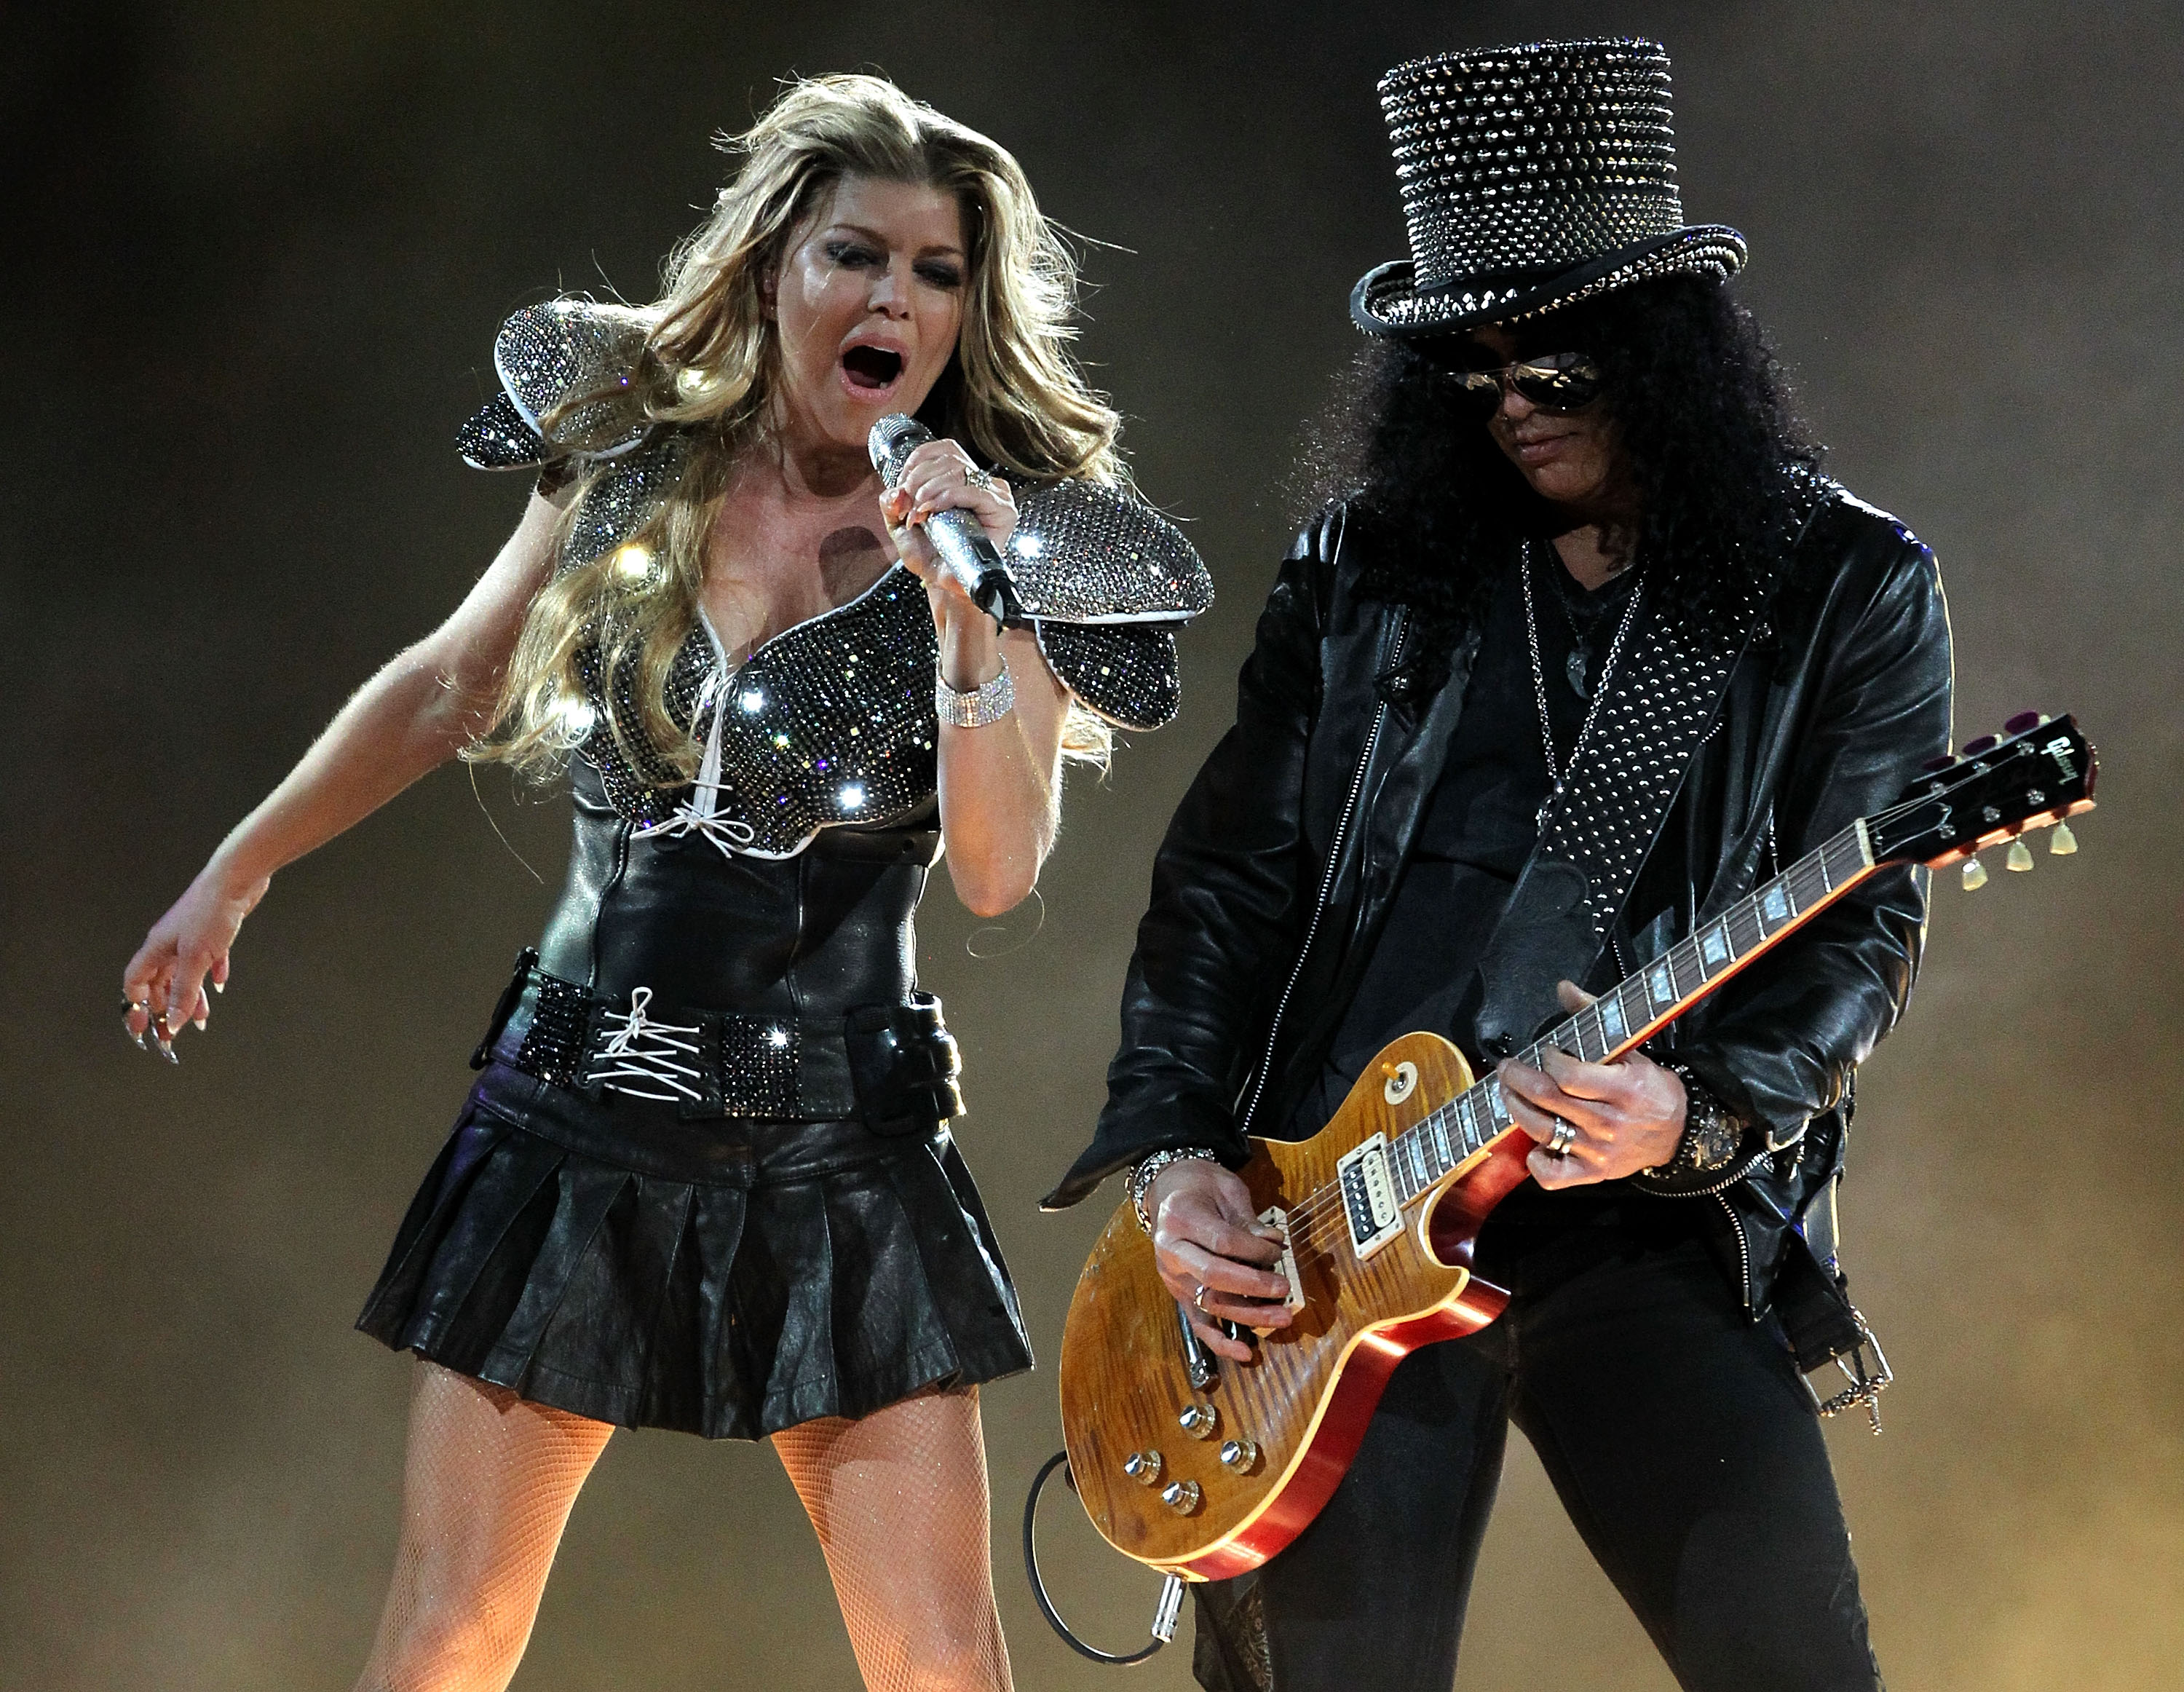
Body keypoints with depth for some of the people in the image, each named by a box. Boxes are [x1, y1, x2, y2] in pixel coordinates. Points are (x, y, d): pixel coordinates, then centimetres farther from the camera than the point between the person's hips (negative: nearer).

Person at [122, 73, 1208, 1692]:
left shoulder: (1008, 537, -5)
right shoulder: (632, 463, 2)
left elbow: (998, 869, -16)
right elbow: (446, 689, 15)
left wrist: (963, 605, -26)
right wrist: (234, 876, 18)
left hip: (840, 1165, -1)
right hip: (574, 1126, 2)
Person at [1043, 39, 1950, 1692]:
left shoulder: (1849, 592, 4)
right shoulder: (1365, 575, 11)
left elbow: (1864, 924, -3)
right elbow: (1227, 879, 12)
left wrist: (1696, 1115, -20)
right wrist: (1173, 1153, 0)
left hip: (1649, 1233, -2)